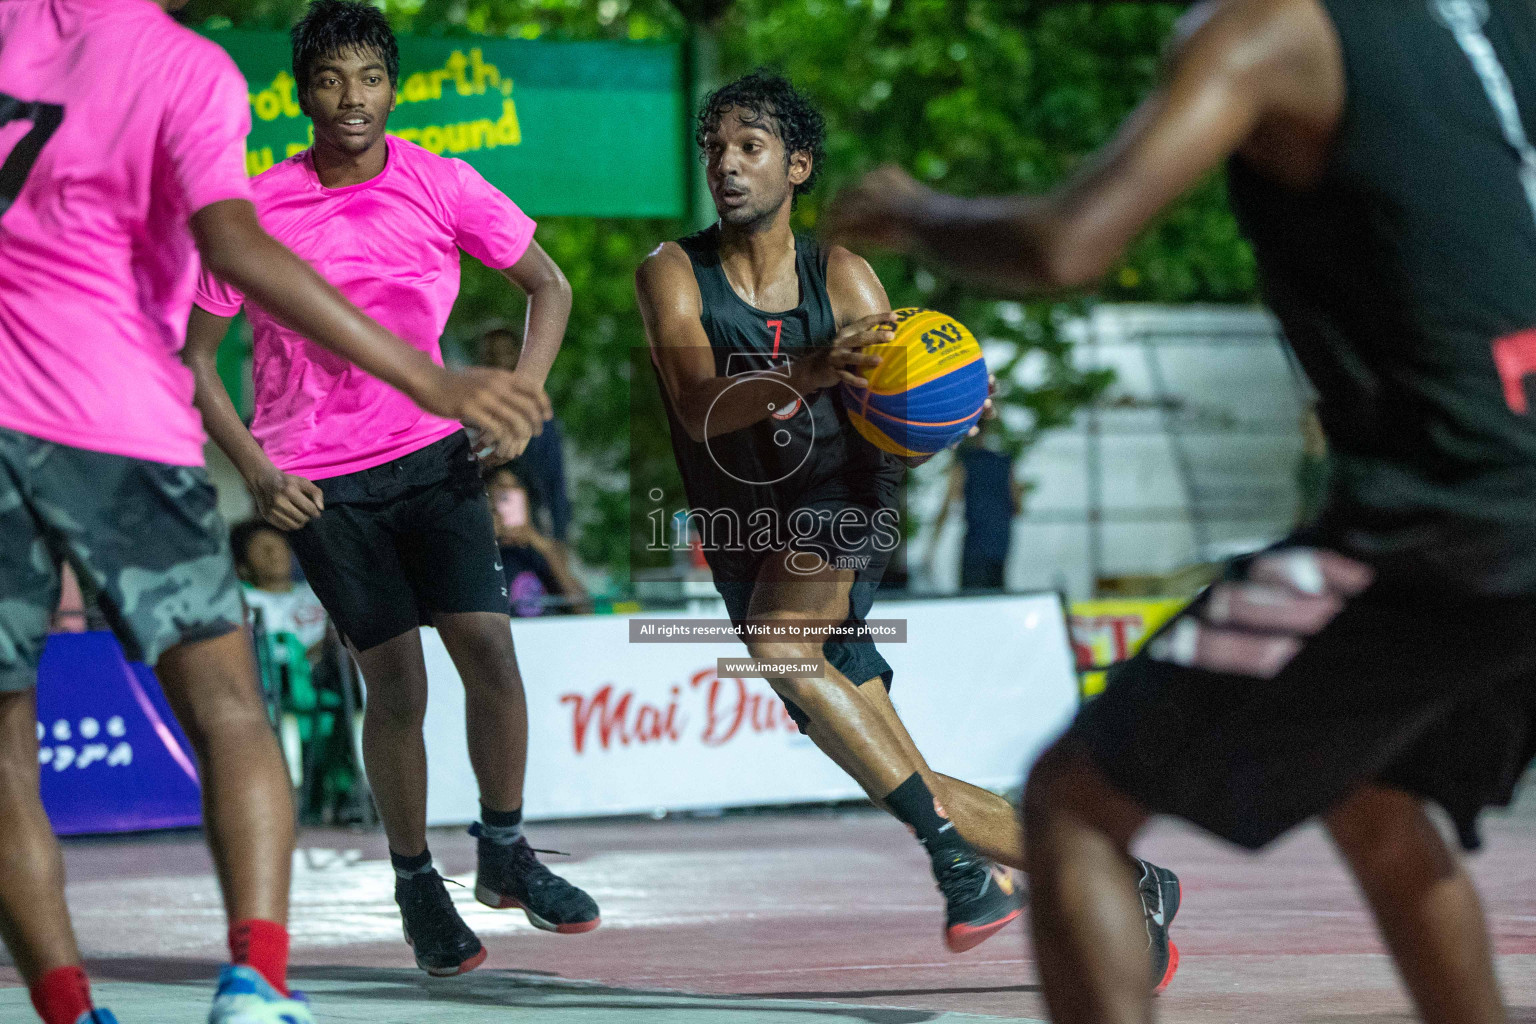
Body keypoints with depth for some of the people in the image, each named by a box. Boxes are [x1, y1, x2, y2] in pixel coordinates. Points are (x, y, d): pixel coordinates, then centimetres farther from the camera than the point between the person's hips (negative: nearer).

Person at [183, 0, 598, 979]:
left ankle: (505, 851, 10)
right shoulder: (257, 209, -8)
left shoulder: (441, 185, -4)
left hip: (432, 452, 2)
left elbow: (550, 286, 9)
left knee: (489, 646, -10)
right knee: (395, 681, -3)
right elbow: (195, 357, -1)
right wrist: (257, 473, -12)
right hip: (318, 480, -2)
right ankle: (415, 881, 15)